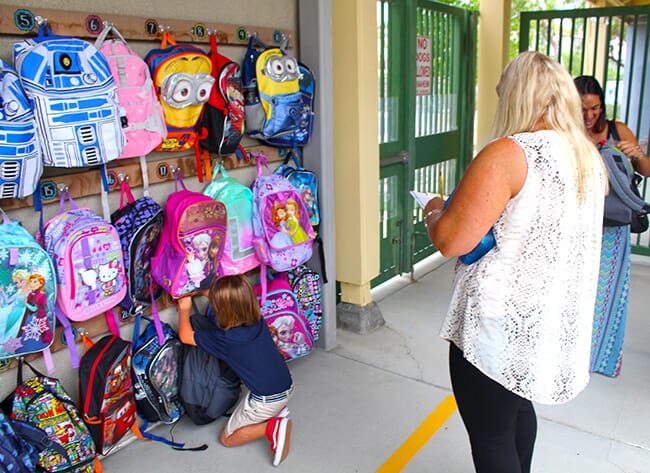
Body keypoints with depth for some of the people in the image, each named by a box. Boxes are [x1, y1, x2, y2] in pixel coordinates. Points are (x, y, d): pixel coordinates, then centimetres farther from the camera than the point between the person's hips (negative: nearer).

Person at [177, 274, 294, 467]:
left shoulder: (225, 339, -22)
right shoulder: (257, 319, -6)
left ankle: (271, 427, -5)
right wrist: (212, 293, 16)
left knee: (227, 438, 16)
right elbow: (234, 300, 17)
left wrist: (184, 309, 6)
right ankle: (278, 413, 11)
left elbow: (185, 336, -6)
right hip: (287, 388, 7)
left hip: (265, 401, -7)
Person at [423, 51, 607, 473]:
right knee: (518, 407, 27)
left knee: (490, 435, 8)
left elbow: (451, 240, -23)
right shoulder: (589, 156, 6)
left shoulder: (509, 154, -20)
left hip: (501, 327, -8)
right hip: (557, 322, 9)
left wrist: (434, 211, -3)